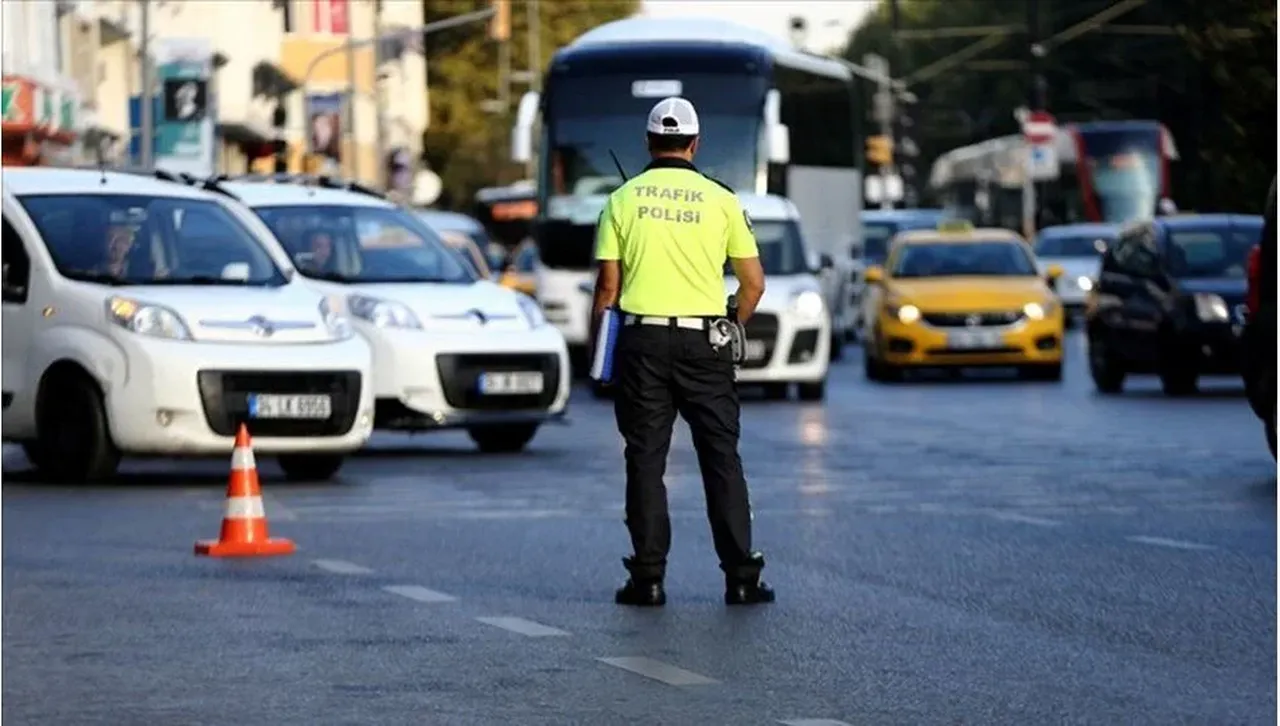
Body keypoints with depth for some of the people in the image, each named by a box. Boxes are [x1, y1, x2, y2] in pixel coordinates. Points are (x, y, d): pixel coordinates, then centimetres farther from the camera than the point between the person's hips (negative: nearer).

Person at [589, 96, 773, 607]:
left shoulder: (623, 200, 4)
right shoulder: (720, 200, 4)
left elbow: (607, 286, 1)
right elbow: (753, 283, 4)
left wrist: (595, 345, 11)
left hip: (642, 339, 0)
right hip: (703, 343, 0)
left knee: (646, 460, 4)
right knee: (721, 458, 3)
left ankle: (648, 578, 2)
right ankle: (741, 577, -1)